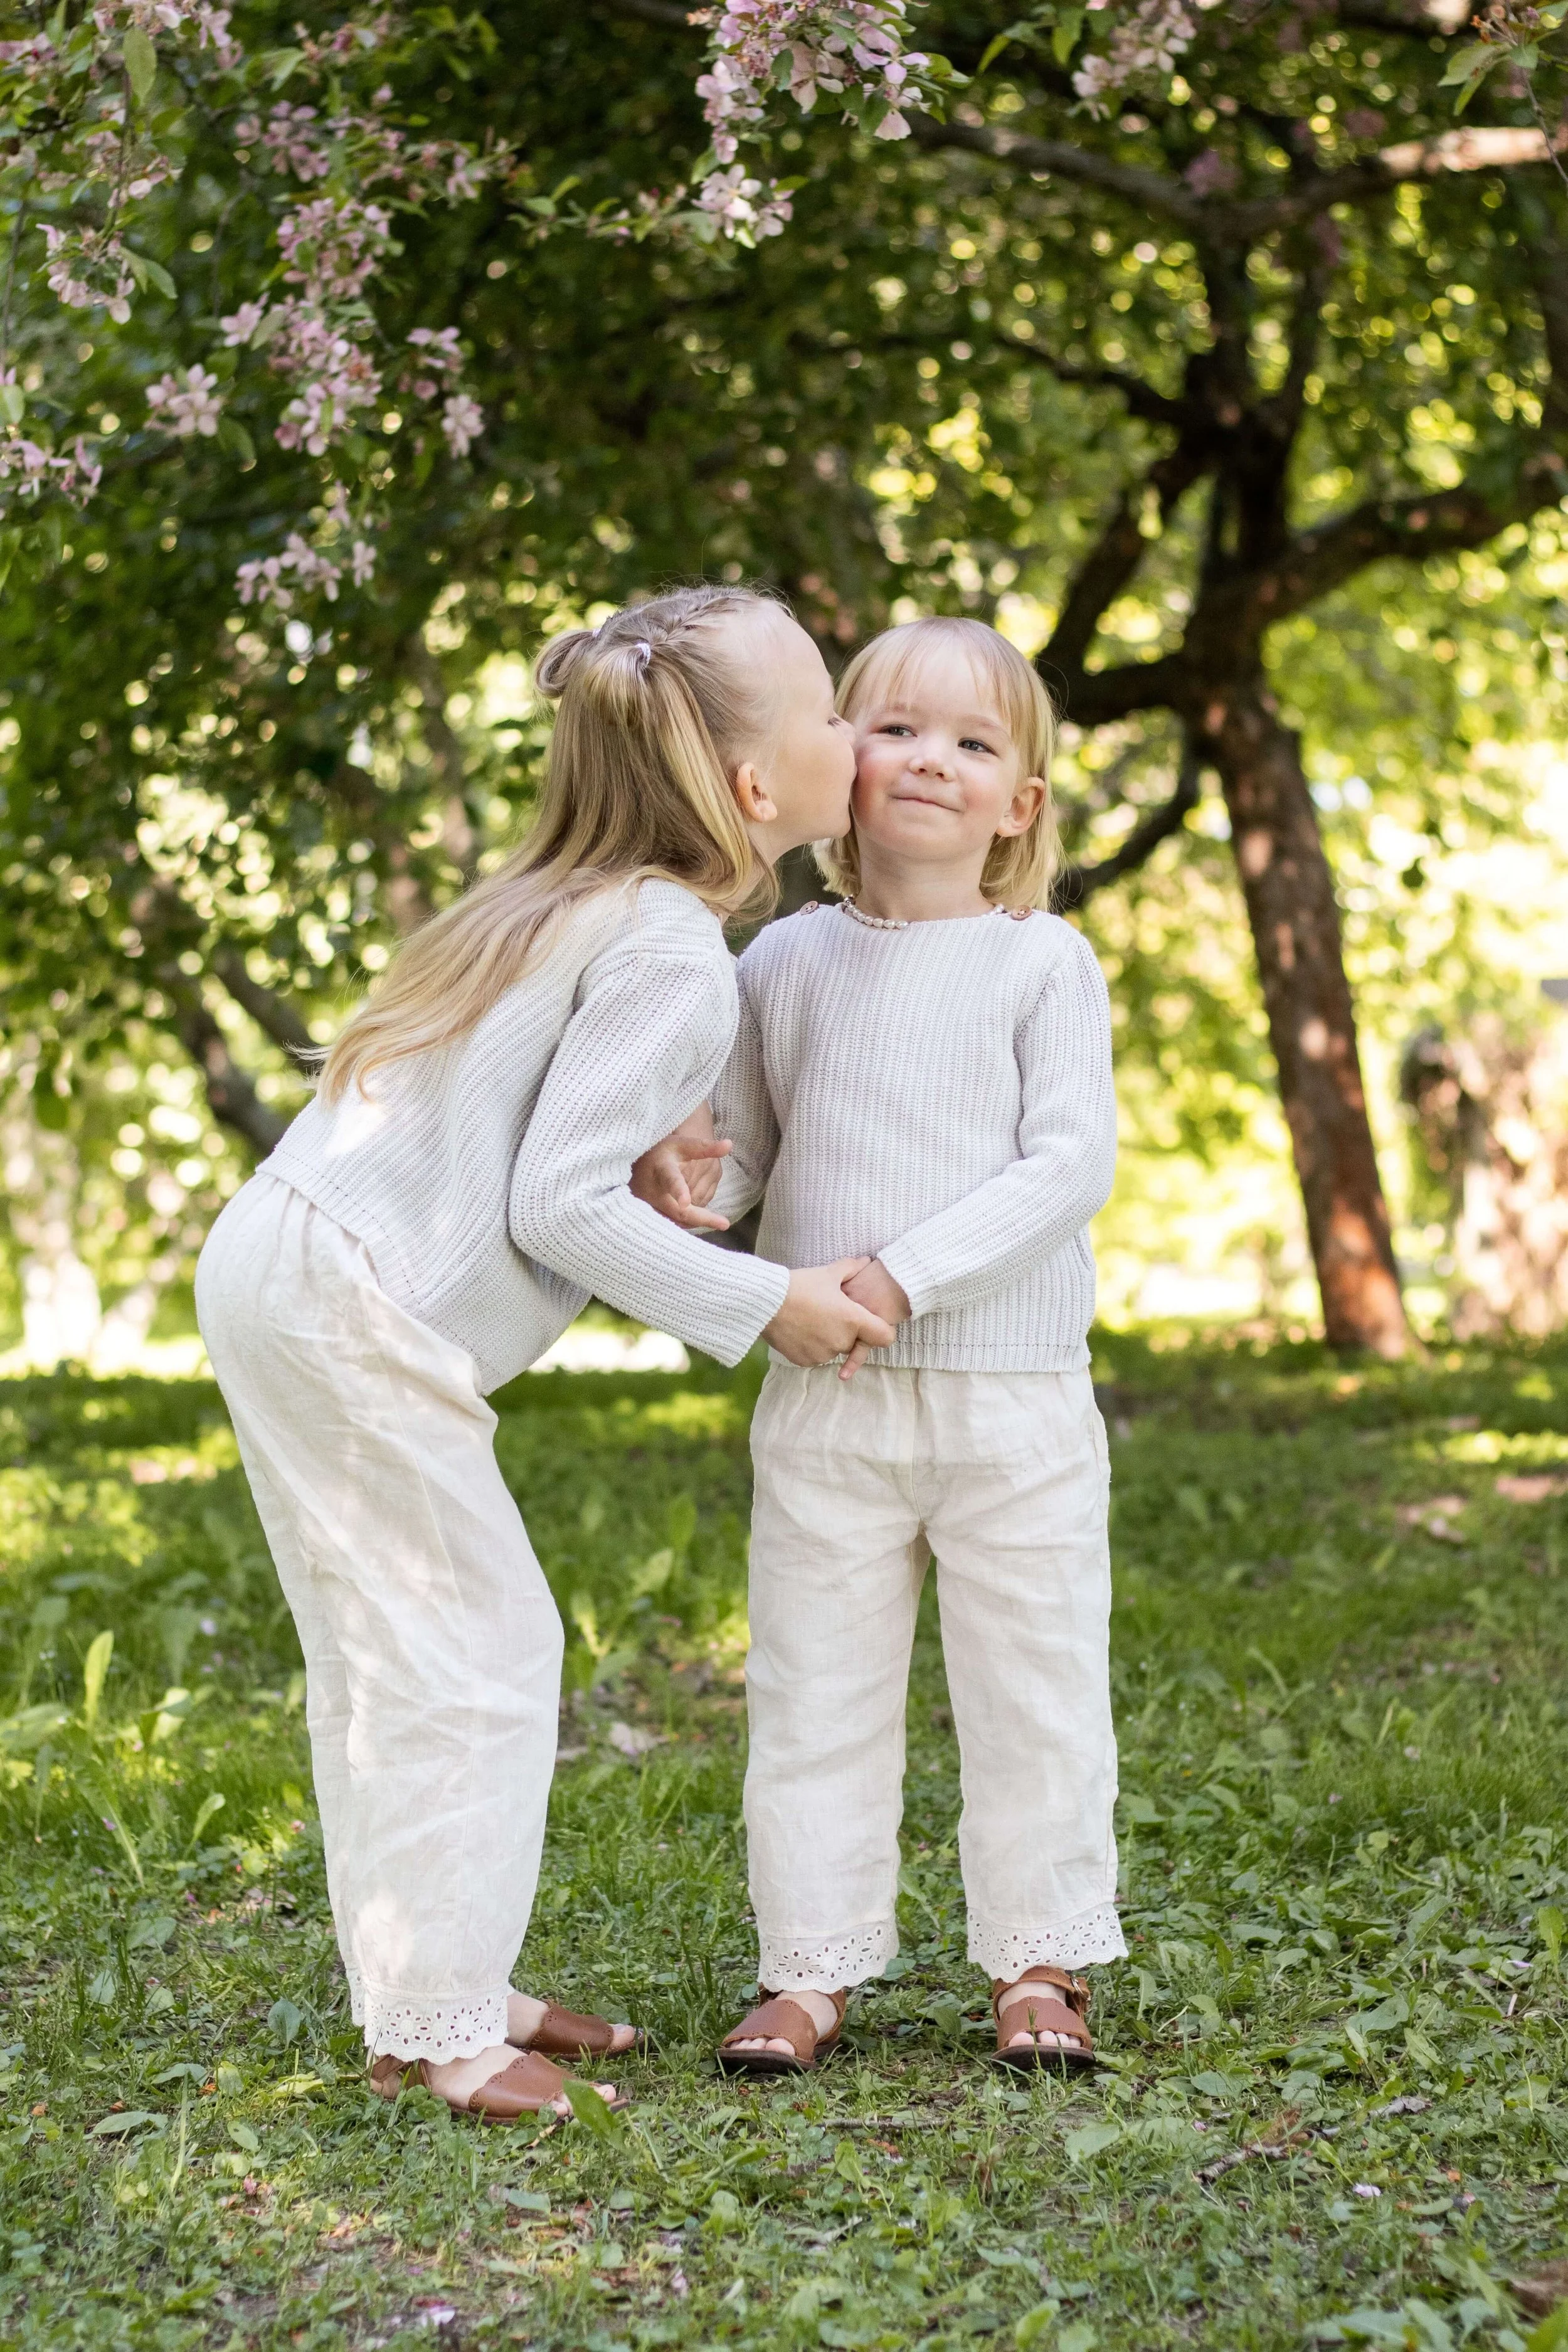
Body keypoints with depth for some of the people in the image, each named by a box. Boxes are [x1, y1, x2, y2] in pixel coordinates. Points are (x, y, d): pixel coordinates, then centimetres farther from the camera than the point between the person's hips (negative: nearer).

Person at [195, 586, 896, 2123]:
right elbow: (559, 1206, -20)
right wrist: (761, 1304, -11)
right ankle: (435, 2028, 5)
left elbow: (525, 1147, 10)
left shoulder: (567, 906, 14)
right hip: (352, 1315, -10)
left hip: (281, 1266, 10)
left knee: (387, 1662, 16)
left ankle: (438, 1990, 27)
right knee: (478, 1662, -2)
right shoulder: (677, 959, -16)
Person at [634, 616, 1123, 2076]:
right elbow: (739, 1144, 11)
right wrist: (681, 1177, -14)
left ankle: (1037, 1964, 21)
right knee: (815, 1692, 7)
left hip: (1014, 1398, -2)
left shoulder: (1042, 962, -3)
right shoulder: (785, 962, 6)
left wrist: (902, 1273, -19)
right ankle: (809, 1969, 18)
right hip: (824, 1404, 2)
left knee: (1032, 1686, 7)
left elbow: (1072, 1161, -11)